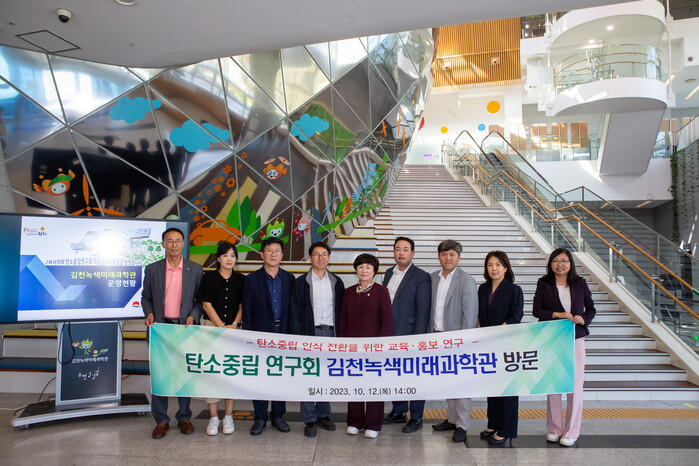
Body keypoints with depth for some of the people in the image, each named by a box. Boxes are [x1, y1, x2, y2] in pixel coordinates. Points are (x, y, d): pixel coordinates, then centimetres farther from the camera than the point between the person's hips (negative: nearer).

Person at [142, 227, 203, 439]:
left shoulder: (195, 269, 3)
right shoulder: (152, 269, 5)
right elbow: (146, 297, 11)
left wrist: (193, 316, -9)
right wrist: (149, 313, -6)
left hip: (185, 328, 0)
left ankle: (184, 418, 21)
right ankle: (161, 421, 16)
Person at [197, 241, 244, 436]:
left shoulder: (241, 279, 8)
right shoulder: (209, 277, 2)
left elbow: (243, 306, 8)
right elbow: (207, 305, -1)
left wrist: (234, 325, -7)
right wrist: (222, 327, -8)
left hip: (234, 329, 2)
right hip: (212, 327, -1)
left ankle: (228, 417, 11)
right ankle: (213, 418, 8)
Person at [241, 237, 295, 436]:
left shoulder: (289, 279, 6)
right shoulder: (252, 279, 0)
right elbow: (246, 310, -1)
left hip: (283, 333, 2)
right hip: (261, 333, -2)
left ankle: (278, 415, 23)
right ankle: (260, 418, 18)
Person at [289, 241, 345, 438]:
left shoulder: (336, 282, 10)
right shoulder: (301, 282, 2)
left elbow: (341, 310, 10)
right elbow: (295, 312, 0)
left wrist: (340, 334, 3)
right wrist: (297, 337, -7)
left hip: (331, 333, 3)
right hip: (310, 333, -2)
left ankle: (323, 414, 24)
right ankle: (309, 420, 9)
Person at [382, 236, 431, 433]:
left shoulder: (421, 277, -10)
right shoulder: (389, 273, 11)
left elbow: (423, 311, -13)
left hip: (409, 335, -6)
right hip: (389, 334, 7)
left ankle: (416, 418, 18)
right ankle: (398, 412, 32)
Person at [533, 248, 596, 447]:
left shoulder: (580, 283, 6)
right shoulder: (543, 284, 2)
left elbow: (591, 309, 11)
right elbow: (536, 310, 0)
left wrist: (583, 319, -10)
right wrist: (557, 315, -15)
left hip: (575, 338, 1)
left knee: (575, 384, 0)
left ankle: (571, 431, 13)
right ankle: (554, 428, 20)